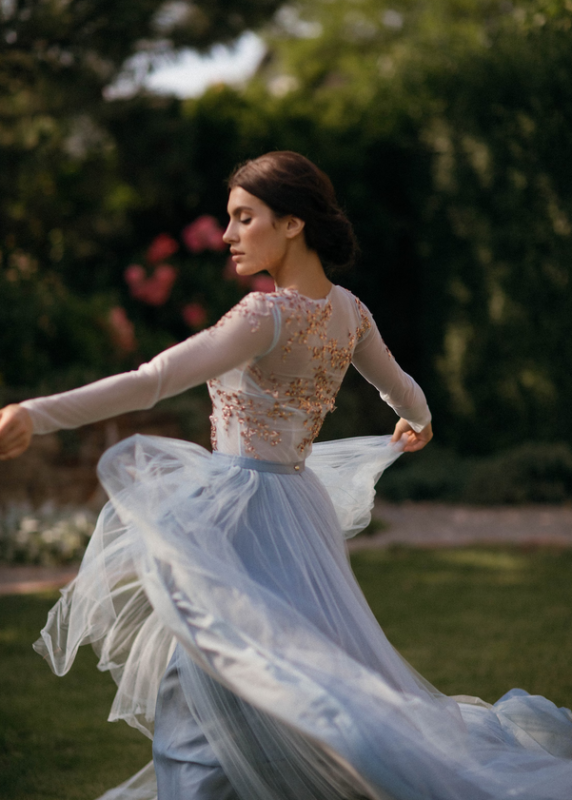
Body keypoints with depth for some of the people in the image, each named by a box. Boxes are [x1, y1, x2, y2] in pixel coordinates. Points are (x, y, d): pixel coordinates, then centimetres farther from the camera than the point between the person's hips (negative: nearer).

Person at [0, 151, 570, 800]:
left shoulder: (269, 314, -18)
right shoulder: (347, 311, 6)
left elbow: (153, 380, -28)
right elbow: (403, 392, 24)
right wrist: (418, 424, 48)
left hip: (239, 515, -9)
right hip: (297, 499, 9)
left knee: (196, 702, -6)